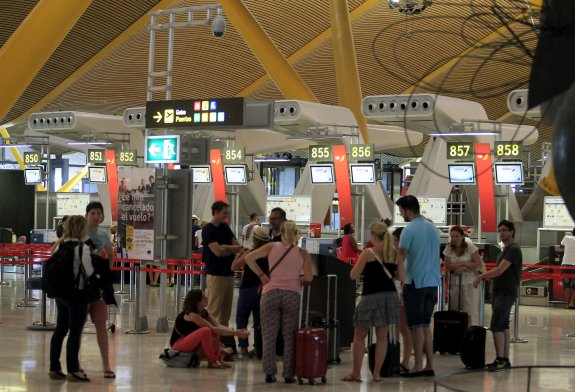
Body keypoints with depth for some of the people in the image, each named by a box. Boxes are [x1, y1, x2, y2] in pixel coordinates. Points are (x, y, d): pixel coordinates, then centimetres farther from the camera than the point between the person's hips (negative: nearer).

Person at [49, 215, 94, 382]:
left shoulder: (62, 245, 7)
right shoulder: (83, 248, -14)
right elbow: (89, 271, -15)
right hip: (77, 293, -7)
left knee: (60, 330, 12)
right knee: (75, 333, -2)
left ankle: (54, 368, 16)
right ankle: (72, 371, 0)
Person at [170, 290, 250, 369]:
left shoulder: (204, 312, 4)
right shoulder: (191, 315, -24)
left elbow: (218, 326, -7)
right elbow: (213, 328, -28)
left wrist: (235, 332, -23)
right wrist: (234, 333, -28)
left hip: (191, 343, 9)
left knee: (215, 333, -3)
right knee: (206, 330, -29)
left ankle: (217, 358, -8)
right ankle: (212, 362, -20)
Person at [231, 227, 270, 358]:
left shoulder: (249, 254, -15)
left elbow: (234, 267, -6)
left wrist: (240, 255, 8)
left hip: (248, 289, -4)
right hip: (263, 290, 4)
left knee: (241, 319, 6)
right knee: (258, 321, 12)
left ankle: (243, 347, 0)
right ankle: (258, 348, 14)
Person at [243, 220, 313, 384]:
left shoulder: (272, 247, 5)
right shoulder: (303, 253, 4)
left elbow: (249, 258, -3)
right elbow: (308, 278, 0)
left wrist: (261, 275, 5)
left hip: (270, 292, 0)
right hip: (292, 294, 0)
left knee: (269, 335, 5)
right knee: (289, 336, 6)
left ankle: (269, 373, 2)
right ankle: (289, 375, 5)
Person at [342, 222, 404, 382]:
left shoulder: (368, 253, -7)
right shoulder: (394, 253, 4)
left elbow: (353, 275, -5)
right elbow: (402, 277, 7)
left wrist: (360, 261, 11)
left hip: (371, 297, -4)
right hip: (389, 296, 4)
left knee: (359, 336, 8)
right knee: (382, 337, 9)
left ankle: (356, 373, 7)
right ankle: (377, 373, 8)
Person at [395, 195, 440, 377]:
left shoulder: (409, 230, -12)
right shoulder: (433, 228, 12)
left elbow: (400, 259, -16)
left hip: (416, 283, -7)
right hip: (433, 282, 7)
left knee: (417, 326, -1)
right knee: (425, 325, 13)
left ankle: (418, 366, 0)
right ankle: (429, 366, 12)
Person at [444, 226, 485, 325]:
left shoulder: (470, 247, -4)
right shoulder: (449, 249, 5)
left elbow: (479, 265, -9)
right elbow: (448, 266, -5)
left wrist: (464, 269, -14)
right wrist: (464, 264, -13)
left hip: (469, 283, -3)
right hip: (454, 283, 3)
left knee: (470, 311, -7)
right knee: (454, 311, -2)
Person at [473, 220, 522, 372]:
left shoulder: (513, 250, -13)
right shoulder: (505, 250, 19)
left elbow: (500, 270, -20)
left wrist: (480, 276, -13)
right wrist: (485, 277, 6)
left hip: (506, 293, -10)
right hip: (500, 292, 10)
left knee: (496, 326, -13)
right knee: (503, 326, 9)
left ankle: (500, 360, -13)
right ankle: (505, 359, 12)